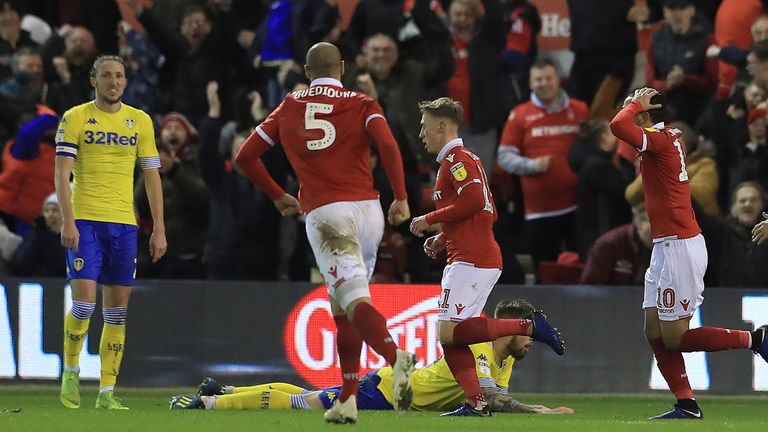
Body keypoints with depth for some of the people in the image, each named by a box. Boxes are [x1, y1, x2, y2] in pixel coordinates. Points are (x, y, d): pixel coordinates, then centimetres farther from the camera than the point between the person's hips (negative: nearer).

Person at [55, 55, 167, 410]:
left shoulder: (140, 121, 10)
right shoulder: (75, 118, 1)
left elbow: (152, 177, 12)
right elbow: (62, 174, -4)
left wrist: (159, 229, 6)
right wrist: (68, 222, -15)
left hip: (123, 222, 3)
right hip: (85, 221, -3)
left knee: (118, 309, 1)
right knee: (84, 302, -13)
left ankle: (107, 391, 5)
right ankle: (71, 371, 10)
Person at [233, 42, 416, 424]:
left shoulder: (289, 108, 14)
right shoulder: (361, 105, 8)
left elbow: (246, 156, 17)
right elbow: (388, 145, -10)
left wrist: (278, 197, 28)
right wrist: (401, 199, -4)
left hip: (324, 213, -2)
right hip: (367, 208, 2)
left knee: (355, 300, -16)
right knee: (343, 308, 15)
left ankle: (395, 355, -45)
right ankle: (347, 400, 13)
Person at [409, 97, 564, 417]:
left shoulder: (456, 159, -8)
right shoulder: (463, 158, 24)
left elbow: (473, 200, -23)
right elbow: (487, 212, 27)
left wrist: (430, 220, -12)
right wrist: (443, 238, 20)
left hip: (471, 260, -10)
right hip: (482, 260, 10)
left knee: (448, 332, -16)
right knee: (450, 336, 5)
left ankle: (528, 326, -14)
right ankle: (476, 402, -3)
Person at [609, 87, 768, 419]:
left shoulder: (659, 140, -14)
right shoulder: (671, 138, 14)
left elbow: (618, 125, -30)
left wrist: (636, 104, -14)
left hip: (679, 247, -10)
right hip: (666, 246, 10)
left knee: (674, 338, -7)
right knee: (655, 331, 8)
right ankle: (687, 406, 7)